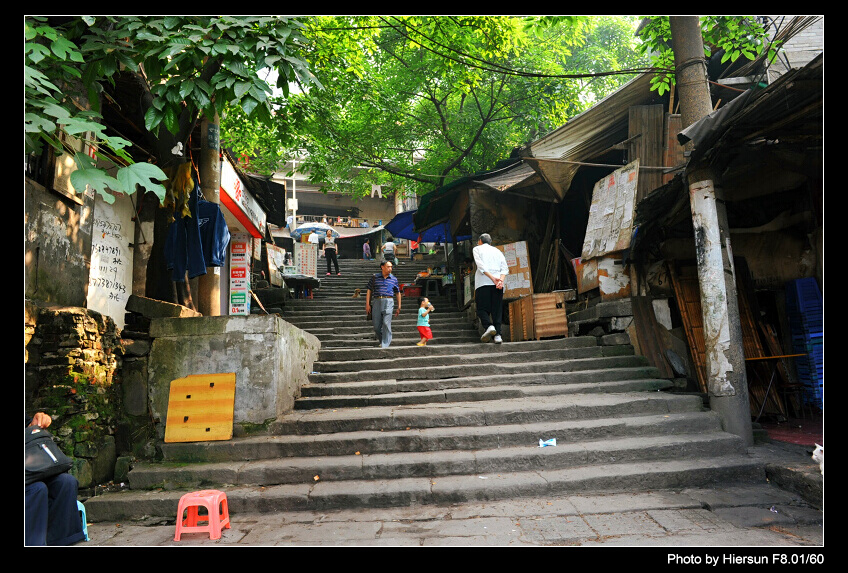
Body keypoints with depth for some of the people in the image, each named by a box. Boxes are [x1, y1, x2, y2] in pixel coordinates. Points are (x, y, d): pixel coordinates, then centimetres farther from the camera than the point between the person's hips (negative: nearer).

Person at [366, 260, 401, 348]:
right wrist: (367, 304, 2)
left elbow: (398, 293, 17)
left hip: (388, 302, -1)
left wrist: (399, 307, 15)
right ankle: (382, 341, 26)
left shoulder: (394, 279, 10)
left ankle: (385, 344, -7)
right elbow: (369, 291, 9)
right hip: (376, 302, 1)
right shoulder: (375, 277, 8)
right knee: (376, 326, 4)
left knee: (386, 323, -13)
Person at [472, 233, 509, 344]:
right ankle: (497, 335, -6)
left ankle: (489, 326, -26)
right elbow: (505, 268, 9)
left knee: (482, 309, -1)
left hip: (483, 283, -4)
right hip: (498, 284, 4)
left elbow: (481, 266, -5)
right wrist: (501, 279, -5)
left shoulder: (477, 249, 13)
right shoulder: (498, 251, 25)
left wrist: (492, 278, -11)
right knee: (497, 310, 4)